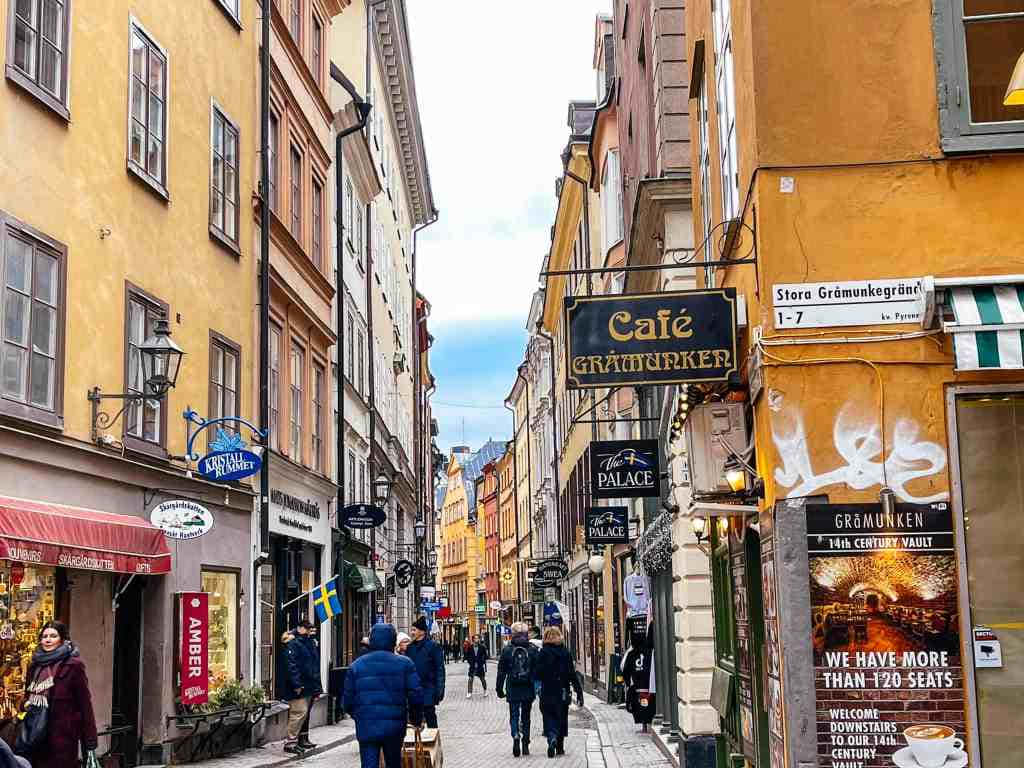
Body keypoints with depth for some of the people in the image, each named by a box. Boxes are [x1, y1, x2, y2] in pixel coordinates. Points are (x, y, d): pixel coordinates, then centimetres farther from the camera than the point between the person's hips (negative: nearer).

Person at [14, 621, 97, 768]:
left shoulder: (72, 664, -6)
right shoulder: (35, 665, 13)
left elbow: (85, 704, -8)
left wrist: (90, 743, -12)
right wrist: (26, 705, 1)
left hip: (61, 738, -6)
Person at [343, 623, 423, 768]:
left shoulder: (356, 665, 5)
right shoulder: (404, 663, 0)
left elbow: (347, 700, 6)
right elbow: (416, 696, -4)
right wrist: (417, 719, 11)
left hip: (366, 729, 0)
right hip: (394, 728, 0)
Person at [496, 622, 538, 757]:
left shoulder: (506, 650, -2)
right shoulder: (532, 650, -1)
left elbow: (501, 672, 1)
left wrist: (499, 688, 7)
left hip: (513, 690, -1)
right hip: (528, 690, 1)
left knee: (514, 715, 5)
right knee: (526, 716, 13)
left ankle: (516, 736, -21)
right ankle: (525, 744, 15)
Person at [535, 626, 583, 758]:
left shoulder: (542, 653, -7)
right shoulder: (566, 653, 0)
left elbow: (538, 674, -11)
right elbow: (572, 674, -1)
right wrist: (579, 692, 1)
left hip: (547, 692, -2)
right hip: (563, 693, 2)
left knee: (549, 718, 4)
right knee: (561, 718, 16)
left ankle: (552, 738, -23)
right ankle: (560, 746, 22)